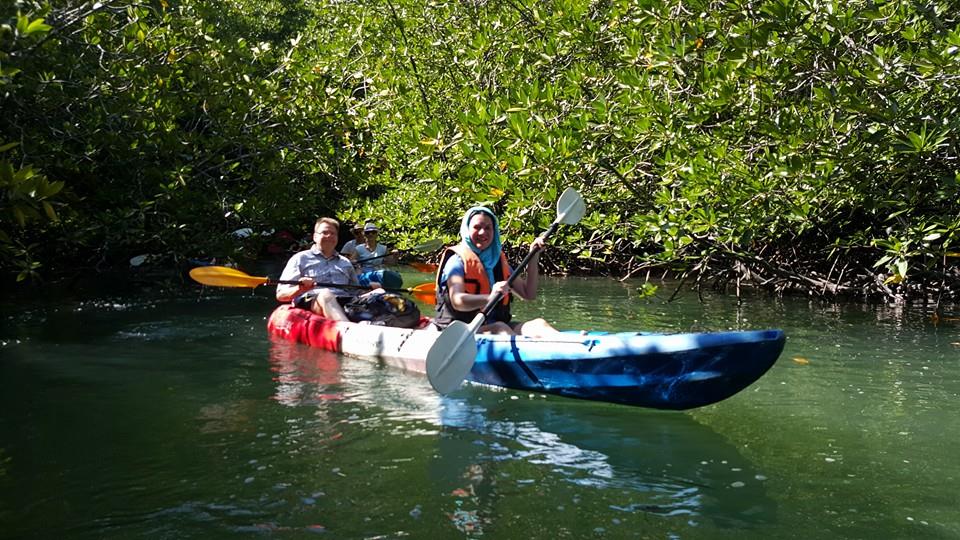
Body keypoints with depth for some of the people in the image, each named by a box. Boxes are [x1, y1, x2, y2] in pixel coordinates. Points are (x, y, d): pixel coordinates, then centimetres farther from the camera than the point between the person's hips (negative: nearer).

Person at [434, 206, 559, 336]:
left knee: (538, 324, -19)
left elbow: (528, 294, 17)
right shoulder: (457, 261, -4)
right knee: (499, 328, -35)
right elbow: (457, 301, -23)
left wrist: (533, 257, 9)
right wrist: (489, 298, -41)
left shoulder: (499, 261, 18)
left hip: (495, 327, 6)